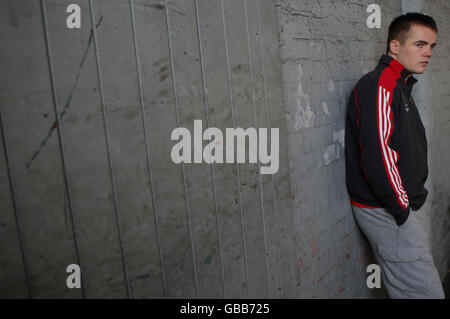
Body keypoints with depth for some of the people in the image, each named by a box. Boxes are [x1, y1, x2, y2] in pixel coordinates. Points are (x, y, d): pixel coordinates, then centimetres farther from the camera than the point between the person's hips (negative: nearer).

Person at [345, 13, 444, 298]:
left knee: (406, 288, 17)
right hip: (386, 212, -10)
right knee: (427, 291, -3)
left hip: (400, 207, 10)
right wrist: (402, 208, -16)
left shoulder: (401, 87, 18)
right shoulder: (379, 86, -16)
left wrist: (410, 200, 14)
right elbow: (377, 156, -26)